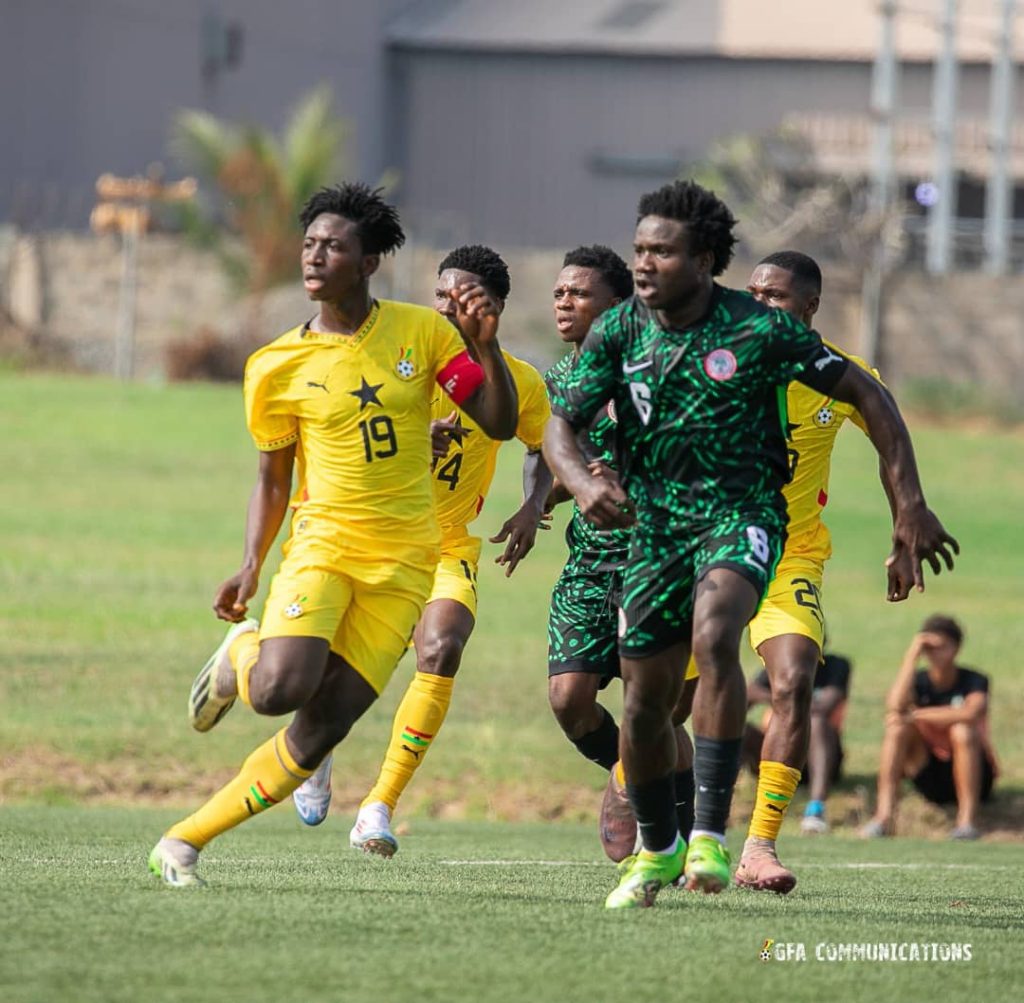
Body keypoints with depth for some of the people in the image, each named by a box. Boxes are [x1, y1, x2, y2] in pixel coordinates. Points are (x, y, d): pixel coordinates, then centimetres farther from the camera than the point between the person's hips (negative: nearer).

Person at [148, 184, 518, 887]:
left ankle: (184, 842, 5)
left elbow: (501, 424, 2)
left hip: (402, 565, 1)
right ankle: (240, 652, 11)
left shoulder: (422, 332, 2)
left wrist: (486, 346, -15)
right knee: (279, 690, -27)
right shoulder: (279, 368, 1)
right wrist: (251, 567, -3)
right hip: (322, 541, -1)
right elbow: (273, 477, 11)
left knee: (319, 733, -6)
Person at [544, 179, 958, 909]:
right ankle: (658, 849, 32)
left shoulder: (760, 329, -12)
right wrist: (582, 481, -29)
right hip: (655, 521, 4)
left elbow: (868, 396, -5)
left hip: (742, 514, -4)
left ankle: (712, 835, -32)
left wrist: (911, 508, -9)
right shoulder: (618, 331, -2)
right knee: (645, 701, 6)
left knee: (714, 638, -32)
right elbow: (562, 423, -5)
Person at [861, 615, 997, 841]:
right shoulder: (918, 681, -2)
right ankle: (884, 816, -32)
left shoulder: (974, 682, -10)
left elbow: (970, 714, -33)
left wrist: (916, 715, -26)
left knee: (962, 731, -33)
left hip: (972, 776, -3)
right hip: (930, 779, 3)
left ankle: (967, 820, -33)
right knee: (898, 728, -21)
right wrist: (912, 656, -24)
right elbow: (896, 706, -26)